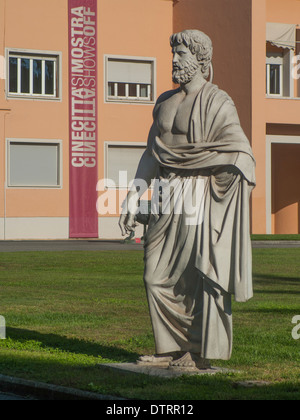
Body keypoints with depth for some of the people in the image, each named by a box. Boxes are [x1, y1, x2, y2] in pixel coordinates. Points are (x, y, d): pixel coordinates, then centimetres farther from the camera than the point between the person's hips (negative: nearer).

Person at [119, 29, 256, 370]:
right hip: (167, 201, 7)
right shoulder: (165, 103, 14)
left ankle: (201, 353, 5)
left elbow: (241, 153, -15)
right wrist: (134, 196, 11)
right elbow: (153, 153, 17)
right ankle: (172, 348, 16)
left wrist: (242, 185, -33)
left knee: (197, 275, -4)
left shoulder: (217, 103, -7)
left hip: (199, 199, -7)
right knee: (158, 274, 6)